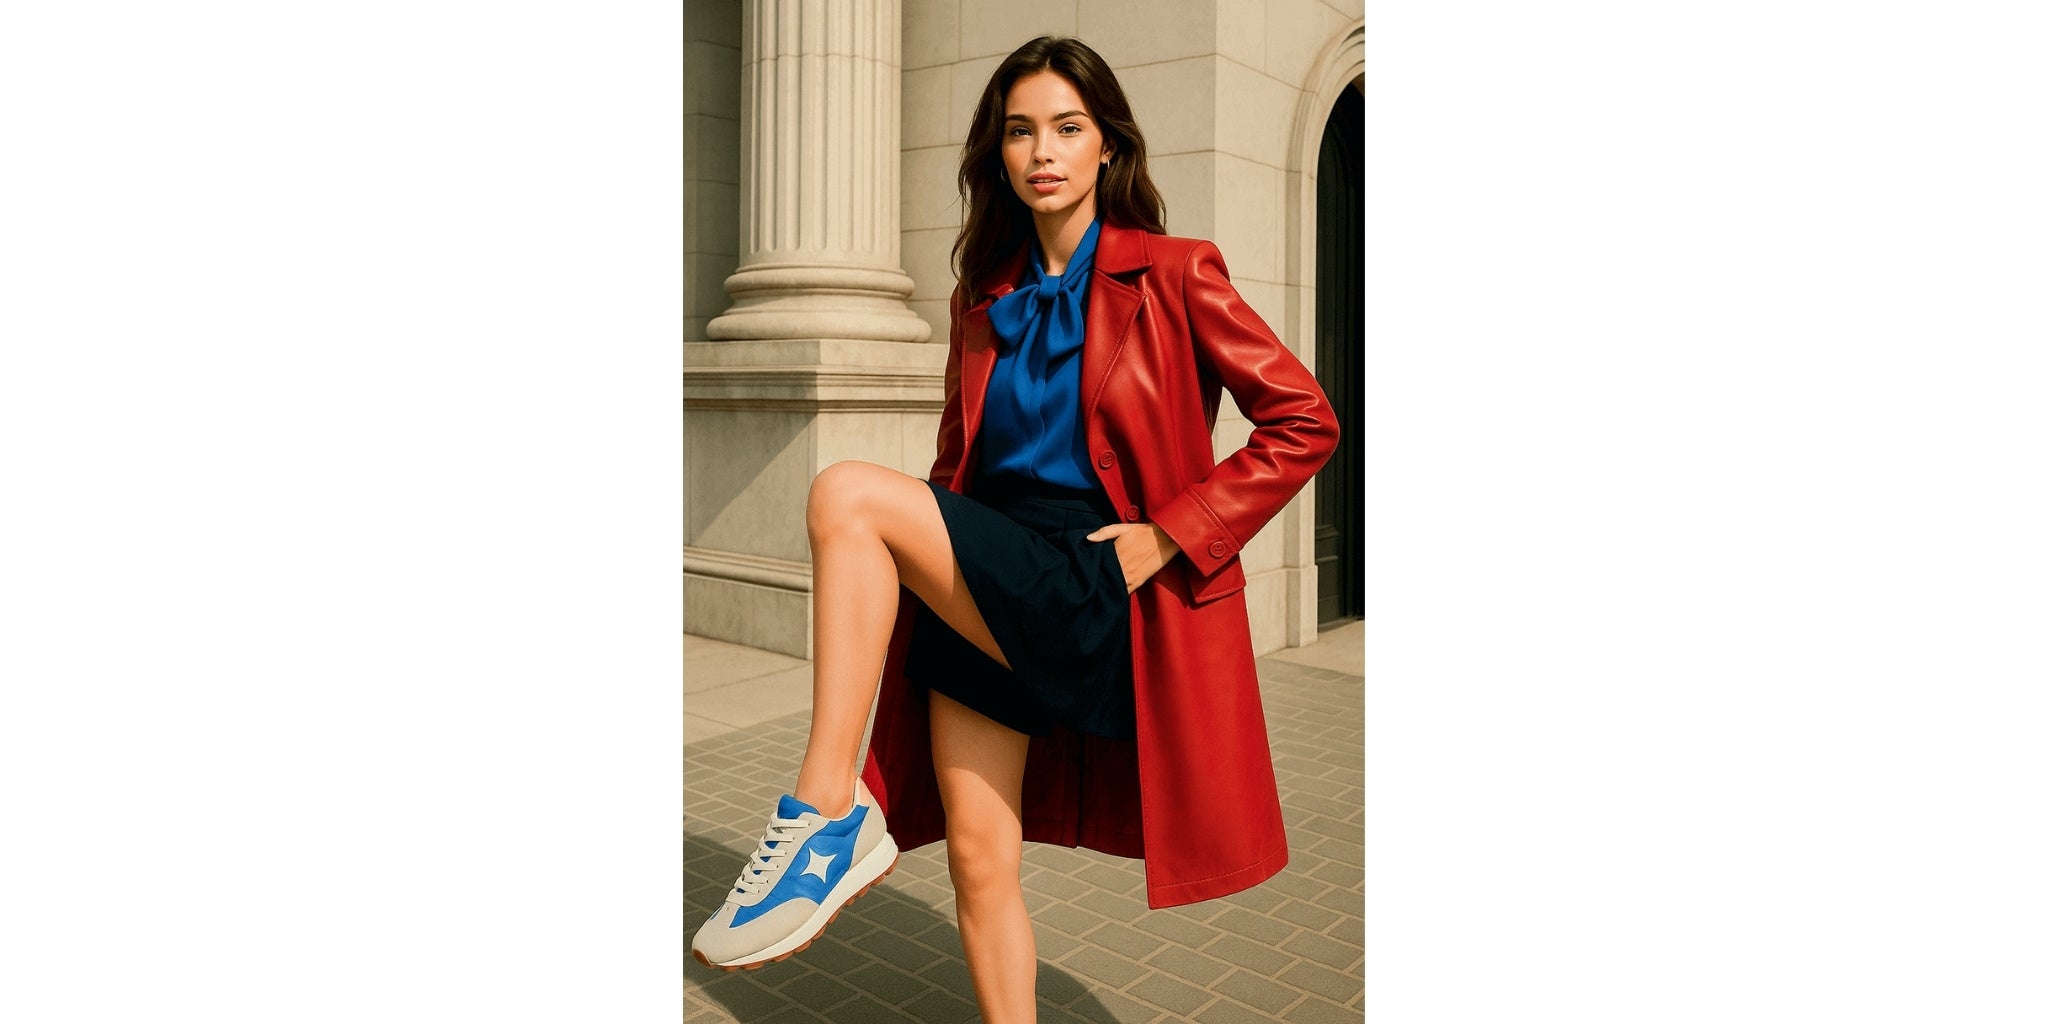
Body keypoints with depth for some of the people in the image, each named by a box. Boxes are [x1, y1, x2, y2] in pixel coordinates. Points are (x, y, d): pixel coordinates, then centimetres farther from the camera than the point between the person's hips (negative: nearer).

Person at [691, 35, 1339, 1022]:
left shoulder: (1173, 276, 0)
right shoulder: (985, 298, 15)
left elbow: (1304, 421, -3)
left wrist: (1171, 535, -10)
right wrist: (925, 563, 8)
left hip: (1094, 591, -5)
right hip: (982, 596, 6)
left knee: (845, 493, -23)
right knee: (979, 860, 2)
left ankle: (827, 812, -19)